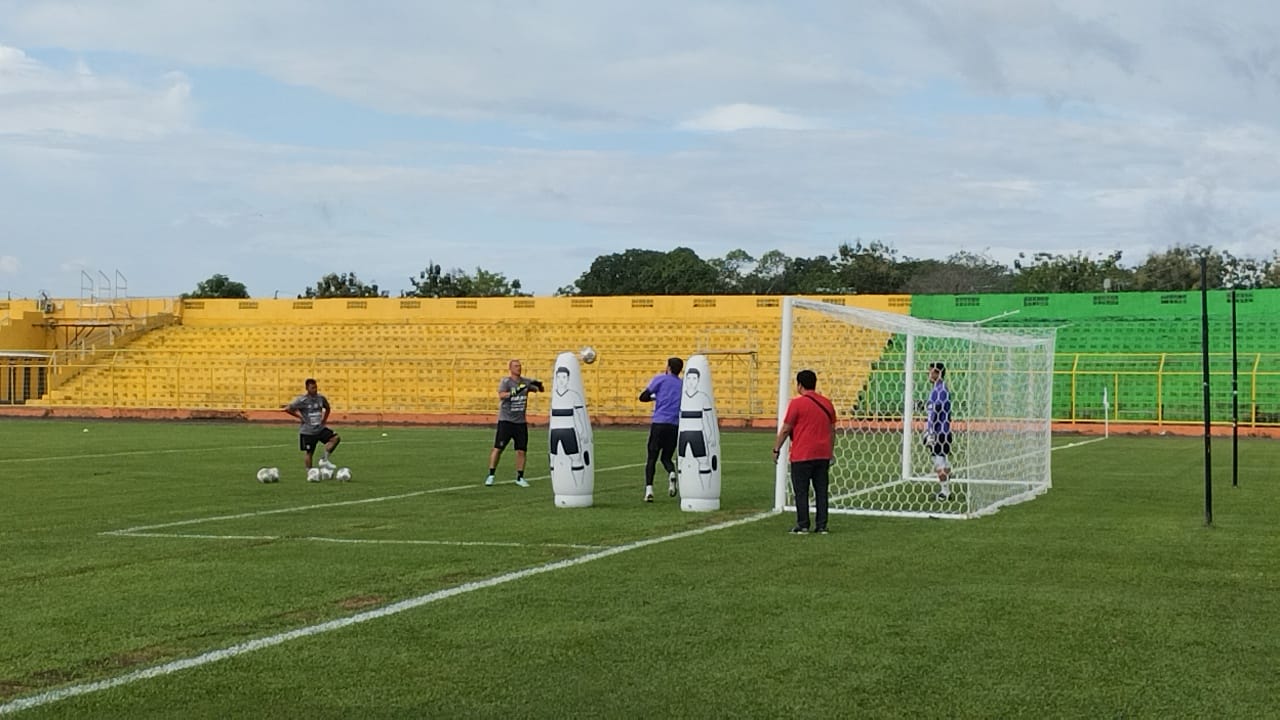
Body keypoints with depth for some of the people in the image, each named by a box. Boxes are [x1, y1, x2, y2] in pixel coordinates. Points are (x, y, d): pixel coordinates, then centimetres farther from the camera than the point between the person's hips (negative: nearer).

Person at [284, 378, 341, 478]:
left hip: (320, 428, 4)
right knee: (308, 452, 2)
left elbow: (327, 408, 22)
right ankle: (310, 473, 16)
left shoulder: (321, 398, 3)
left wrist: (324, 419, 8)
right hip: (307, 431, -4)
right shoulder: (301, 400, -12)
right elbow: (287, 409, -14)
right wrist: (300, 417, -11)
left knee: (335, 438, -13)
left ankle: (324, 459, -4)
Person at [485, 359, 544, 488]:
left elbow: (539, 389, 4)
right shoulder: (505, 381, -9)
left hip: (521, 421, 4)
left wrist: (538, 386, -20)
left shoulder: (526, 381, 6)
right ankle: (491, 475, 2)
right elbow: (501, 395, -24)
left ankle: (520, 477, 14)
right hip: (505, 420, -4)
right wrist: (513, 393, -41)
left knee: (522, 450, 4)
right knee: (498, 448, -6)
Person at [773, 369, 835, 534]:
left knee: (801, 492, 1)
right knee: (821, 491, 8)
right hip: (823, 455, 5)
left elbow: (785, 429, -7)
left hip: (802, 455, -5)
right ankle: (821, 526, 8)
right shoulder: (827, 403, 9)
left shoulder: (797, 403, -8)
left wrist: (776, 449, 3)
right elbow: (832, 431, 14)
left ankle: (802, 526, 2)